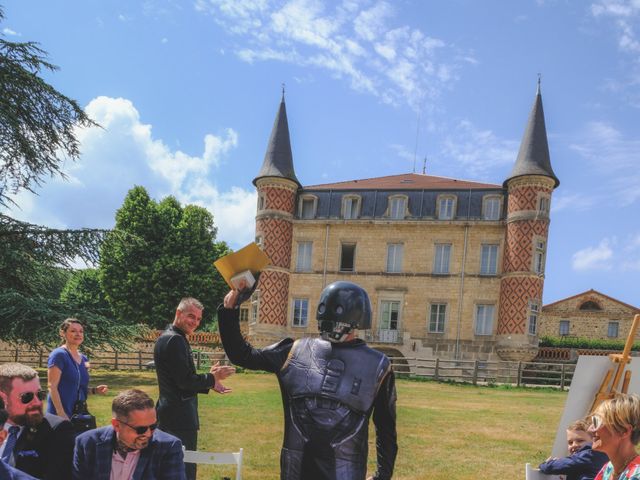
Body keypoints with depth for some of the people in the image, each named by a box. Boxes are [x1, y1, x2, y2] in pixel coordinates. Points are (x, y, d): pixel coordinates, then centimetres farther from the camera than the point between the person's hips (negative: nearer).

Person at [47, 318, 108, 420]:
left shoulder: (84, 359, 12)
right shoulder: (58, 355, -10)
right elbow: (52, 387, -15)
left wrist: (94, 390, 3)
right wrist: (61, 413, -21)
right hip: (61, 414, -7)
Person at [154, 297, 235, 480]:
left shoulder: (168, 337, 14)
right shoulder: (175, 340, -18)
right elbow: (185, 381, -22)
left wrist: (209, 383, 13)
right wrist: (213, 377, -8)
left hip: (171, 414, 11)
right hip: (180, 417, -11)